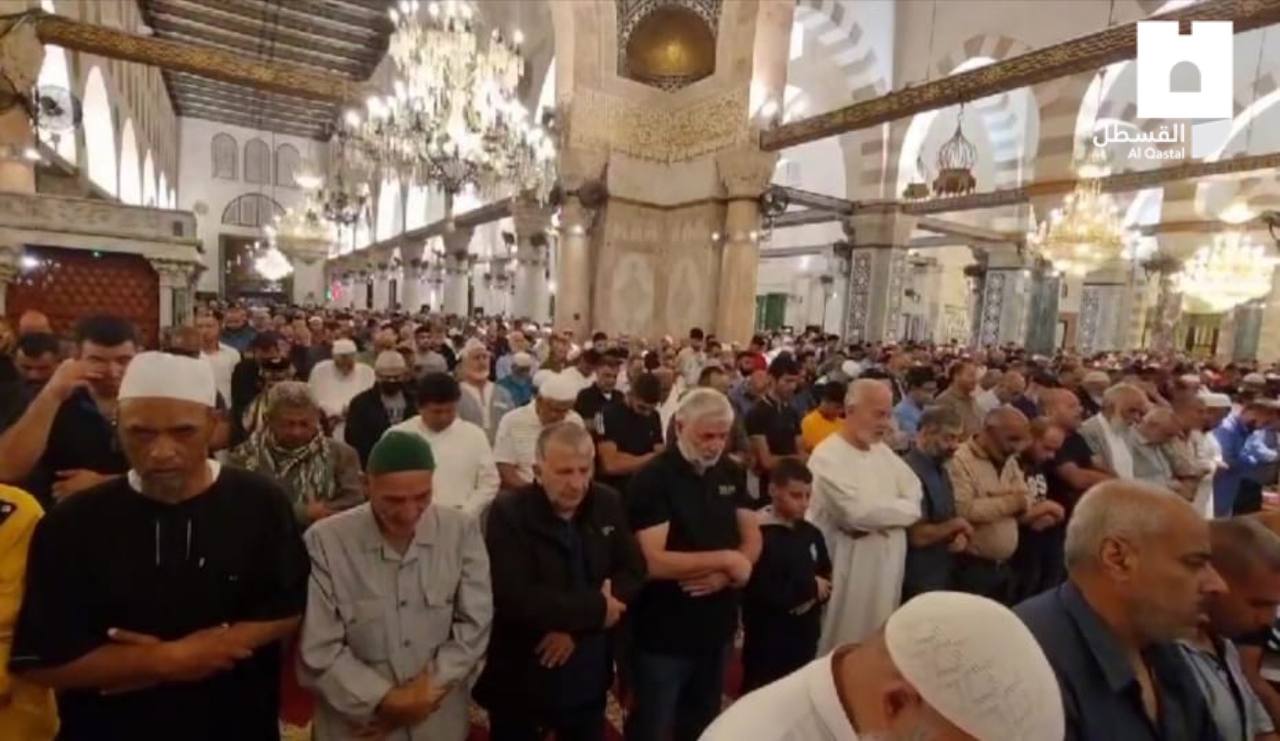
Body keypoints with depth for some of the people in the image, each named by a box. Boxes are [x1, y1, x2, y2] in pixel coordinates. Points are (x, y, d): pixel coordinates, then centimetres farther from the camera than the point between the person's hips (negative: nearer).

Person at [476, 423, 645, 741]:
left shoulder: (609, 505, -3)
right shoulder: (509, 514, -19)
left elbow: (633, 572, -6)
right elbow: (515, 599, -27)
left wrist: (576, 625, -18)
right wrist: (596, 609, -20)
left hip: (588, 679, 4)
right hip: (519, 681, -4)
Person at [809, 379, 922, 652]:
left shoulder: (882, 450, 10)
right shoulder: (828, 455, -18)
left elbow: (914, 494, 7)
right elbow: (858, 511, -24)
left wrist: (880, 518, -12)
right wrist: (898, 508, -6)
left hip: (888, 565, 8)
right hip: (847, 568, -7)